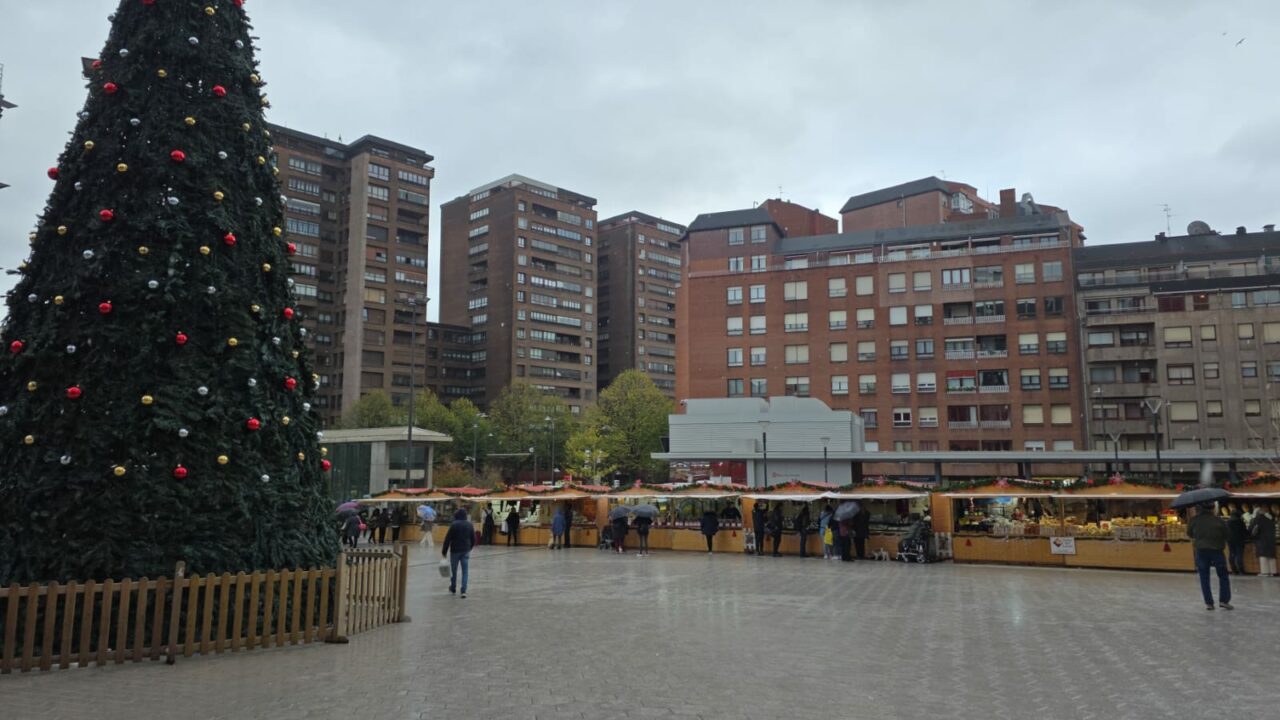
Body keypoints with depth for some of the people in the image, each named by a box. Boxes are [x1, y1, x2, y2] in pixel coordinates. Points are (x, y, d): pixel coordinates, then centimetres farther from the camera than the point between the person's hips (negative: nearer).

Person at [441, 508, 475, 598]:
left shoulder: (454, 525, -10)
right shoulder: (470, 525, 3)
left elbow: (447, 539, -11)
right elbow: (473, 538, 9)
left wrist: (444, 551, -5)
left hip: (455, 550, -3)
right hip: (466, 551, 3)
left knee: (453, 570, 12)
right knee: (465, 571, 3)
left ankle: (452, 589, 27)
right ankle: (463, 591, -7)